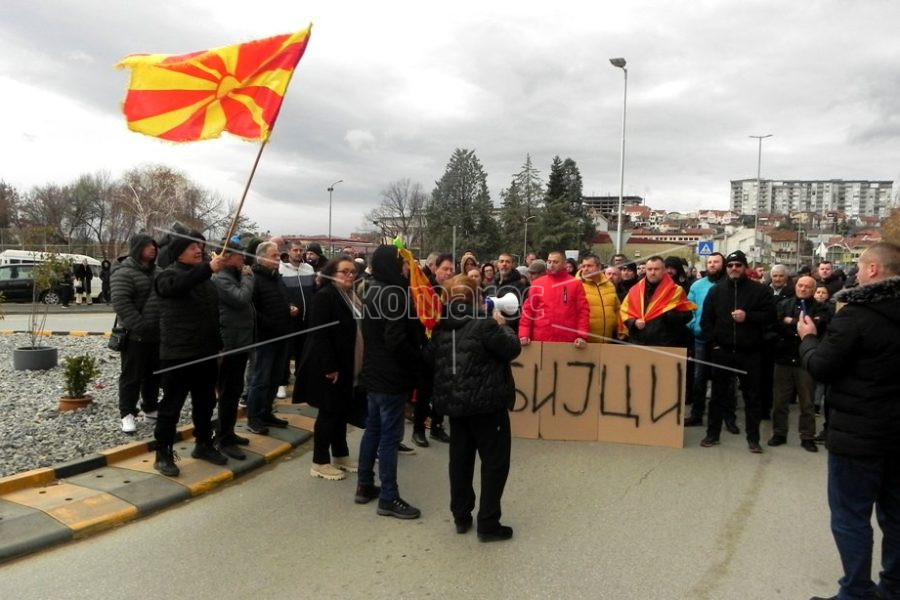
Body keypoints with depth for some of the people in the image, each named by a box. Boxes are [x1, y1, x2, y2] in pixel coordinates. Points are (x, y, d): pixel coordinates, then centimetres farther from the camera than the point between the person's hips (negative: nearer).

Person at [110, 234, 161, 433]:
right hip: (135, 336, -7)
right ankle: (127, 414, 8)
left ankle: (150, 409, 28)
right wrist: (140, 326, -24)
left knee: (154, 375, 15)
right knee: (132, 376, 0)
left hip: (157, 334, 8)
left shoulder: (157, 271, 14)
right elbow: (121, 303, -21)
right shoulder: (124, 272, -12)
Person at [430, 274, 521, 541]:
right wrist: (502, 326, 4)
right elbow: (512, 349, -10)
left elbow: (434, 361, 16)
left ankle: (461, 517, 25)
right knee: (495, 462, 4)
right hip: (486, 403, -7)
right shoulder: (485, 324, -18)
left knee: (460, 459, 15)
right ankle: (488, 524, 7)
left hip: (453, 402, 7)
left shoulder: (441, 328, 5)